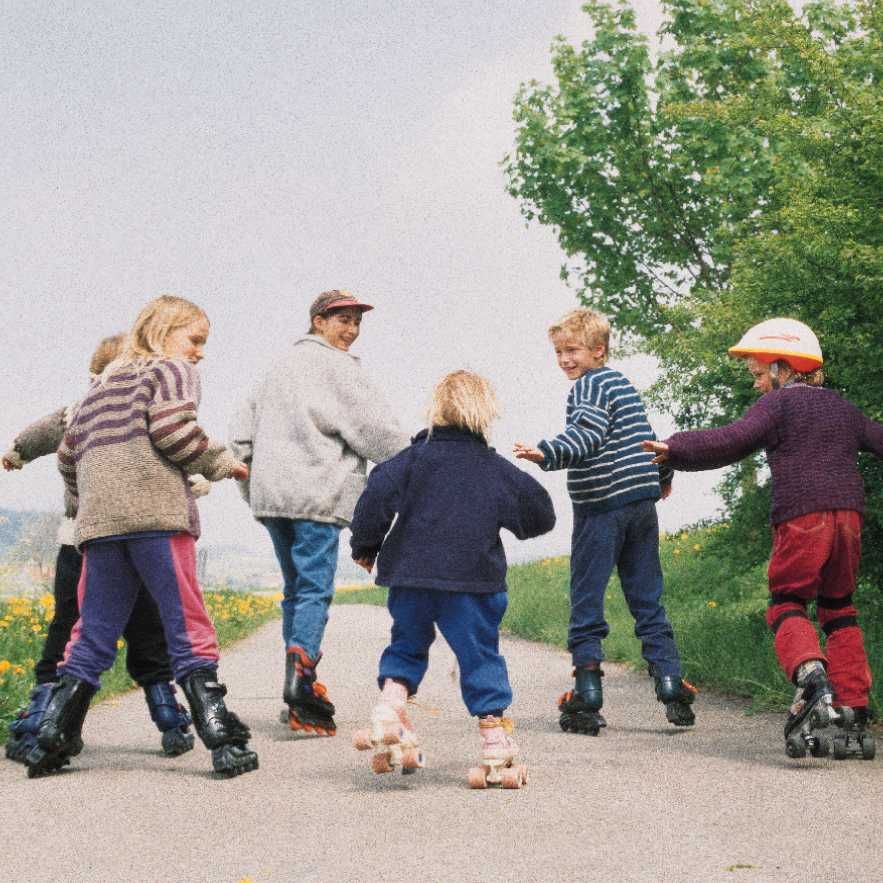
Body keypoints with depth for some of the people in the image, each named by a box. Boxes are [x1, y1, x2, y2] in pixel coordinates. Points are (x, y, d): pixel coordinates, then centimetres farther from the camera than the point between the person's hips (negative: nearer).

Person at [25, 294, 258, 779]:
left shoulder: (102, 384, 28)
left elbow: (68, 451, 24)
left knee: (93, 633, 10)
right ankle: (223, 741, -8)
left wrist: (80, 505, 35)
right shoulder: (174, 370, 7)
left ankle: (50, 742, 6)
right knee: (188, 628, -5)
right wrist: (221, 462, 3)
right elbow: (171, 428, -10)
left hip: (98, 521, 6)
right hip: (157, 513, -6)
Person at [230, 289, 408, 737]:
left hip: (271, 494, 8)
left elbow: (243, 429, 24)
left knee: (295, 588, 12)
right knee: (315, 589, -10)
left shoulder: (282, 366, 22)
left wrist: (250, 482, 26)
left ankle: (296, 698, 10)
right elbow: (375, 427, -9)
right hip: (316, 495, -8)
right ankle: (301, 676, -26)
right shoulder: (334, 366, -4)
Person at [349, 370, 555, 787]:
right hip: (471, 578, -1)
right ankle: (495, 742, 4)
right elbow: (541, 513, 12)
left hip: (410, 575, 1)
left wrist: (365, 545, 4)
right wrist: (515, 519, 34)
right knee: (480, 654, 5)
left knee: (407, 645, 18)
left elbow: (378, 494, -8)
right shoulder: (498, 470, 7)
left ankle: (389, 707, -4)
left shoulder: (415, 457, 3)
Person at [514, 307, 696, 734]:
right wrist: (663, 476, 47)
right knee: (647, 599, 12)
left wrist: (544, 453, -38)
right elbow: (649, 435, 31)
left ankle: (587, 698, -5)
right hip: (642, 501, 8)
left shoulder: (588, 386, -7)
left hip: (601, 508, -8)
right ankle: (670, 684, 7)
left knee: (586, 601, -3)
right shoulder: (623, 384, 19)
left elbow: (586, 437, -24)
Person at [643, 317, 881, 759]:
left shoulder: (778, 403, 2)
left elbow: (733, 441, -13)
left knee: (788, 605, 0)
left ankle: (811, 678, -30)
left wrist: (675, 448, -11)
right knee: (839, 609, 15)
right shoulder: (842, 407, 22)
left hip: (802, 516, -6)